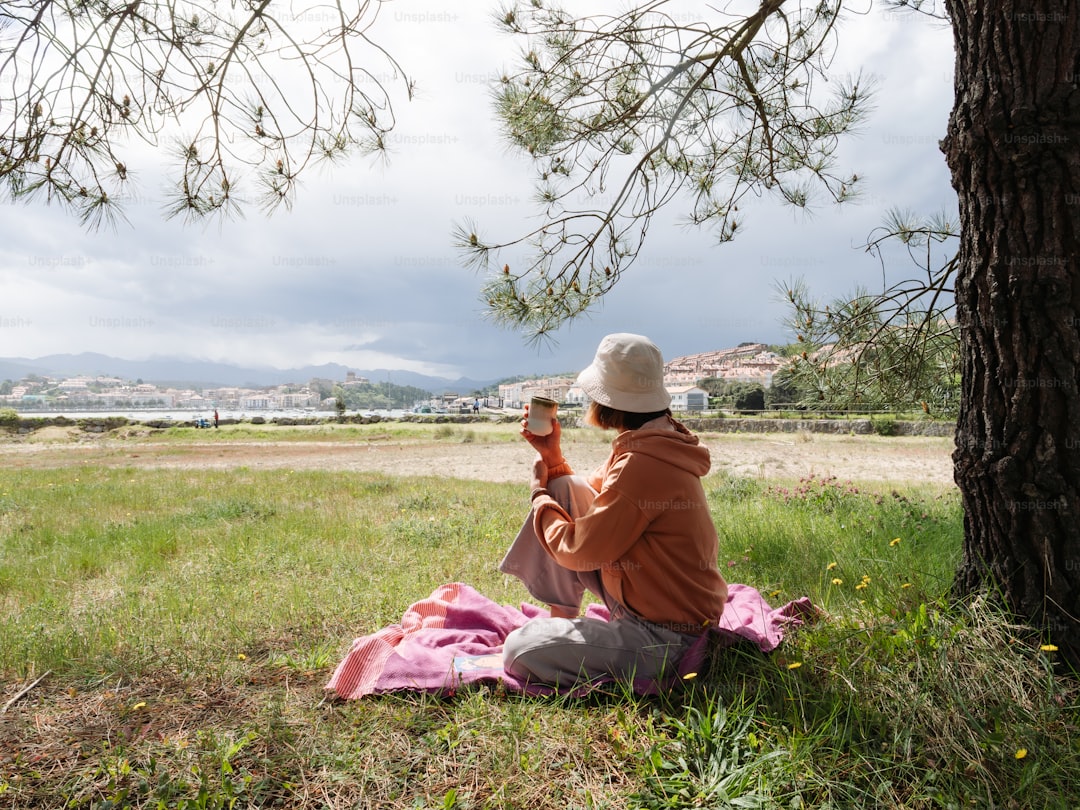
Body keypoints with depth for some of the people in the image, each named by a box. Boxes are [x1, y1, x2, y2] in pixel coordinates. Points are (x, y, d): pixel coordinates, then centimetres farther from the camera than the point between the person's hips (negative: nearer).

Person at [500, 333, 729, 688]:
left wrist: (539, 493, -4)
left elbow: (578, 552, -19)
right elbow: (592, 500, 14)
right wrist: (551, 455, 3)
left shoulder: (641, 466, -29)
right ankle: (562, 620, 13)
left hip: (667, 639, -10)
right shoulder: (650, 445, 3)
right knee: (564, 490, 6)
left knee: (520, 651, -19)